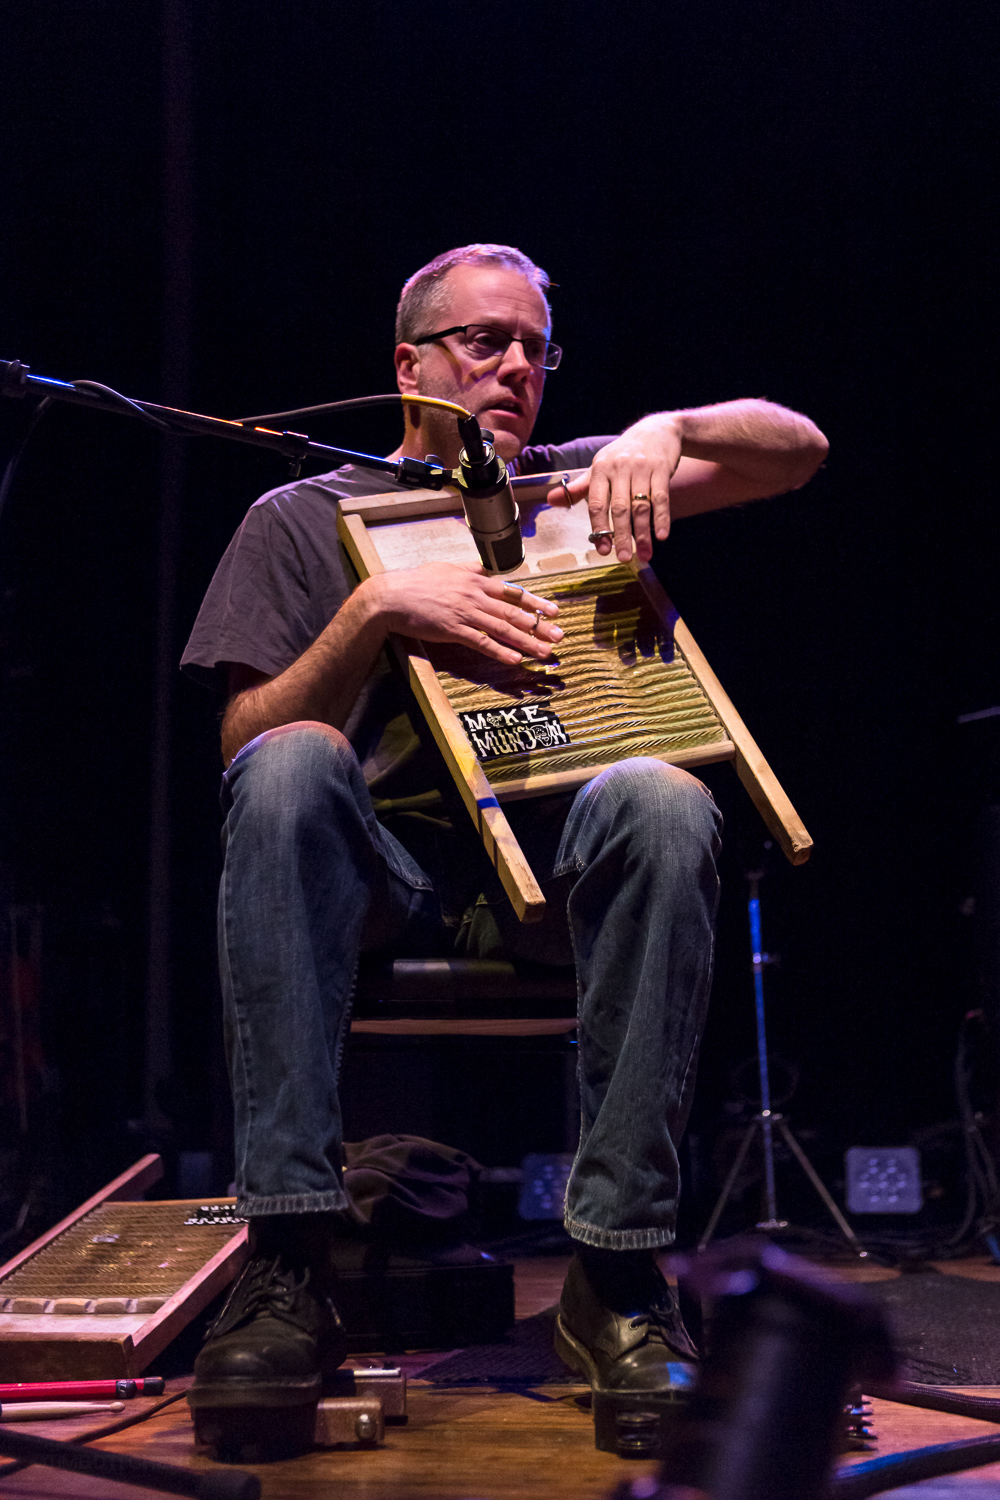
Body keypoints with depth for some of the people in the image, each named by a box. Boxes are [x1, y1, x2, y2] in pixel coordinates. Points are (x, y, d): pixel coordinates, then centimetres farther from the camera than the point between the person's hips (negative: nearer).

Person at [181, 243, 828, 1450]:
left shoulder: (575, 488, 19)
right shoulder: (303, 521, 13)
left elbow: (797, 448, 11)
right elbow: (244, 746, -1)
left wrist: (669, 429, -9)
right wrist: (378, 607, -16)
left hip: (553, 861, 1)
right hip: (378, 874, -1)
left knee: (662, 799, -33)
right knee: (290, 766, -34)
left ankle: (615, 1271, -29)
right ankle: (287, 1260, -36)